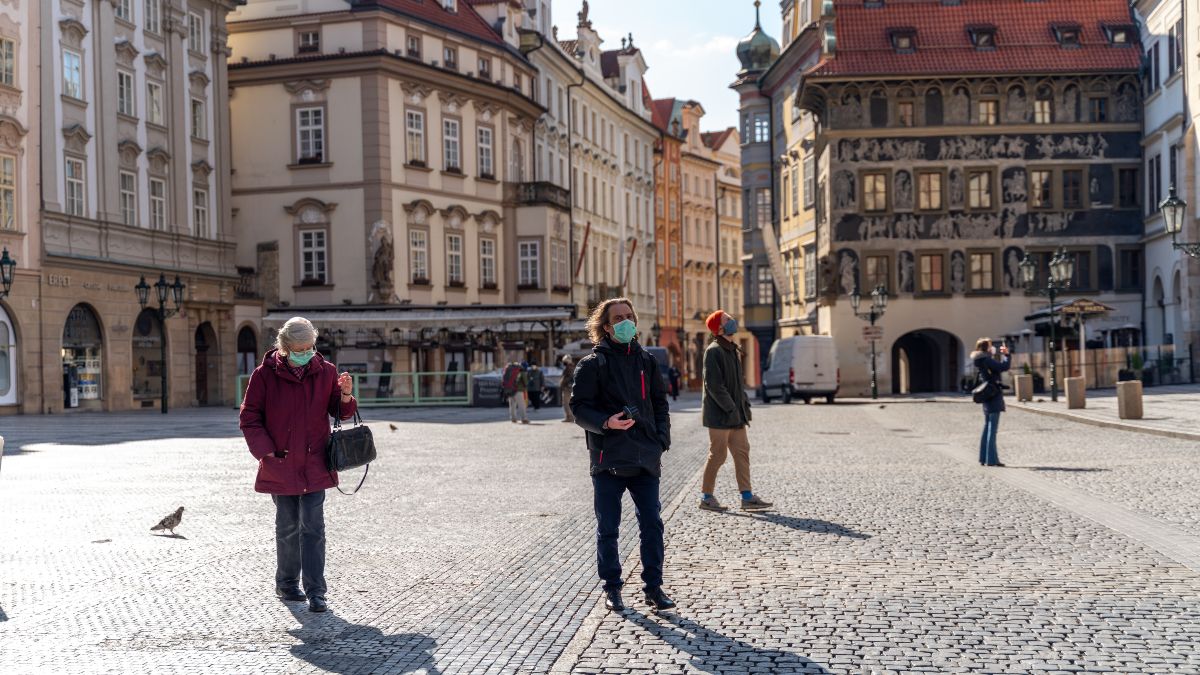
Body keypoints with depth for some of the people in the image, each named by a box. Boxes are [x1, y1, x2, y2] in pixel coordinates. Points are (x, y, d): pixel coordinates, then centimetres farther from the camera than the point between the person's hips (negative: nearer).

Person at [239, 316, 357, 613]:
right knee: (288, 527, 11)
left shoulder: (326, 371, 1)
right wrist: (266, 451, -9)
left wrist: (345, 396, -15)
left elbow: (340, 412, 7)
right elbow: (249, 418, 0)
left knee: (313, 528, -3)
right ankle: (286, 583, 28)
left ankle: (315, 592, -2)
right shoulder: (265, 374, -5)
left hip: (314, 464, 1)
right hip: (280, 466, -1)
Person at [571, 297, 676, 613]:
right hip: (608, 459, -3)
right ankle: (612, 588, 18)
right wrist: (606, 423, -22)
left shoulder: (646, 361, 12)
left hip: (645, 459, 4)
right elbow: (579, 407, -5)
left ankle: (653, 587, 14)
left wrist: (661, 441, 5)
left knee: (652, 524, 4)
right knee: (608, 528, 6)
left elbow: (660, 403, 17)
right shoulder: (592, 364, -2)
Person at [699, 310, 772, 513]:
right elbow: (714, 385, -19)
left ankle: (747, 496, 12)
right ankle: (706, 497, 10)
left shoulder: (733, 350, 16)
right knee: (718, 455, -2)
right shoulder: (714, 351, -14)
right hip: (719, 415, -9)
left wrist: (744, 404, 9)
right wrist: (731, 409, -19)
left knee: (742, 453, 8)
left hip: (736, 415, 9)